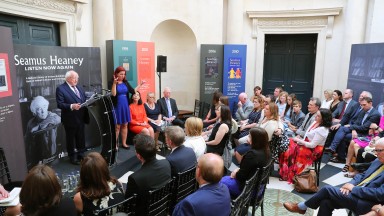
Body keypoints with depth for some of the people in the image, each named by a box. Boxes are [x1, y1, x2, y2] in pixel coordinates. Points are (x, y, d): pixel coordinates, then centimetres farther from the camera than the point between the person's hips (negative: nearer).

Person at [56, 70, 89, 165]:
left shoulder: (79, 88, 13)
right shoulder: (60, 88, -10)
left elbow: (84, 100, 16)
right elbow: (60, 104, -17)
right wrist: (71, 106, -30)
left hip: (80, 118, 6)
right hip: (70, 119, -6)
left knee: (81, 138, 16)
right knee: (71, 139, 9)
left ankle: (81, 155, 31)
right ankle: (73, 157, 23)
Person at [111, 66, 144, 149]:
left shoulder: (125, 82, 8)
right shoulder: (113, 83, -7)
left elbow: (133, 91, 3)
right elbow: (113, 94, -19)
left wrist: (140, 84, 1)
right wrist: (114, 83, -26)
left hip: (125, 106, 5)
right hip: (117, 107, -5)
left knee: (125, 125, 11)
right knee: (117, 126, 0)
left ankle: (124, 143, 22)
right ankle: (115, 144, 11)